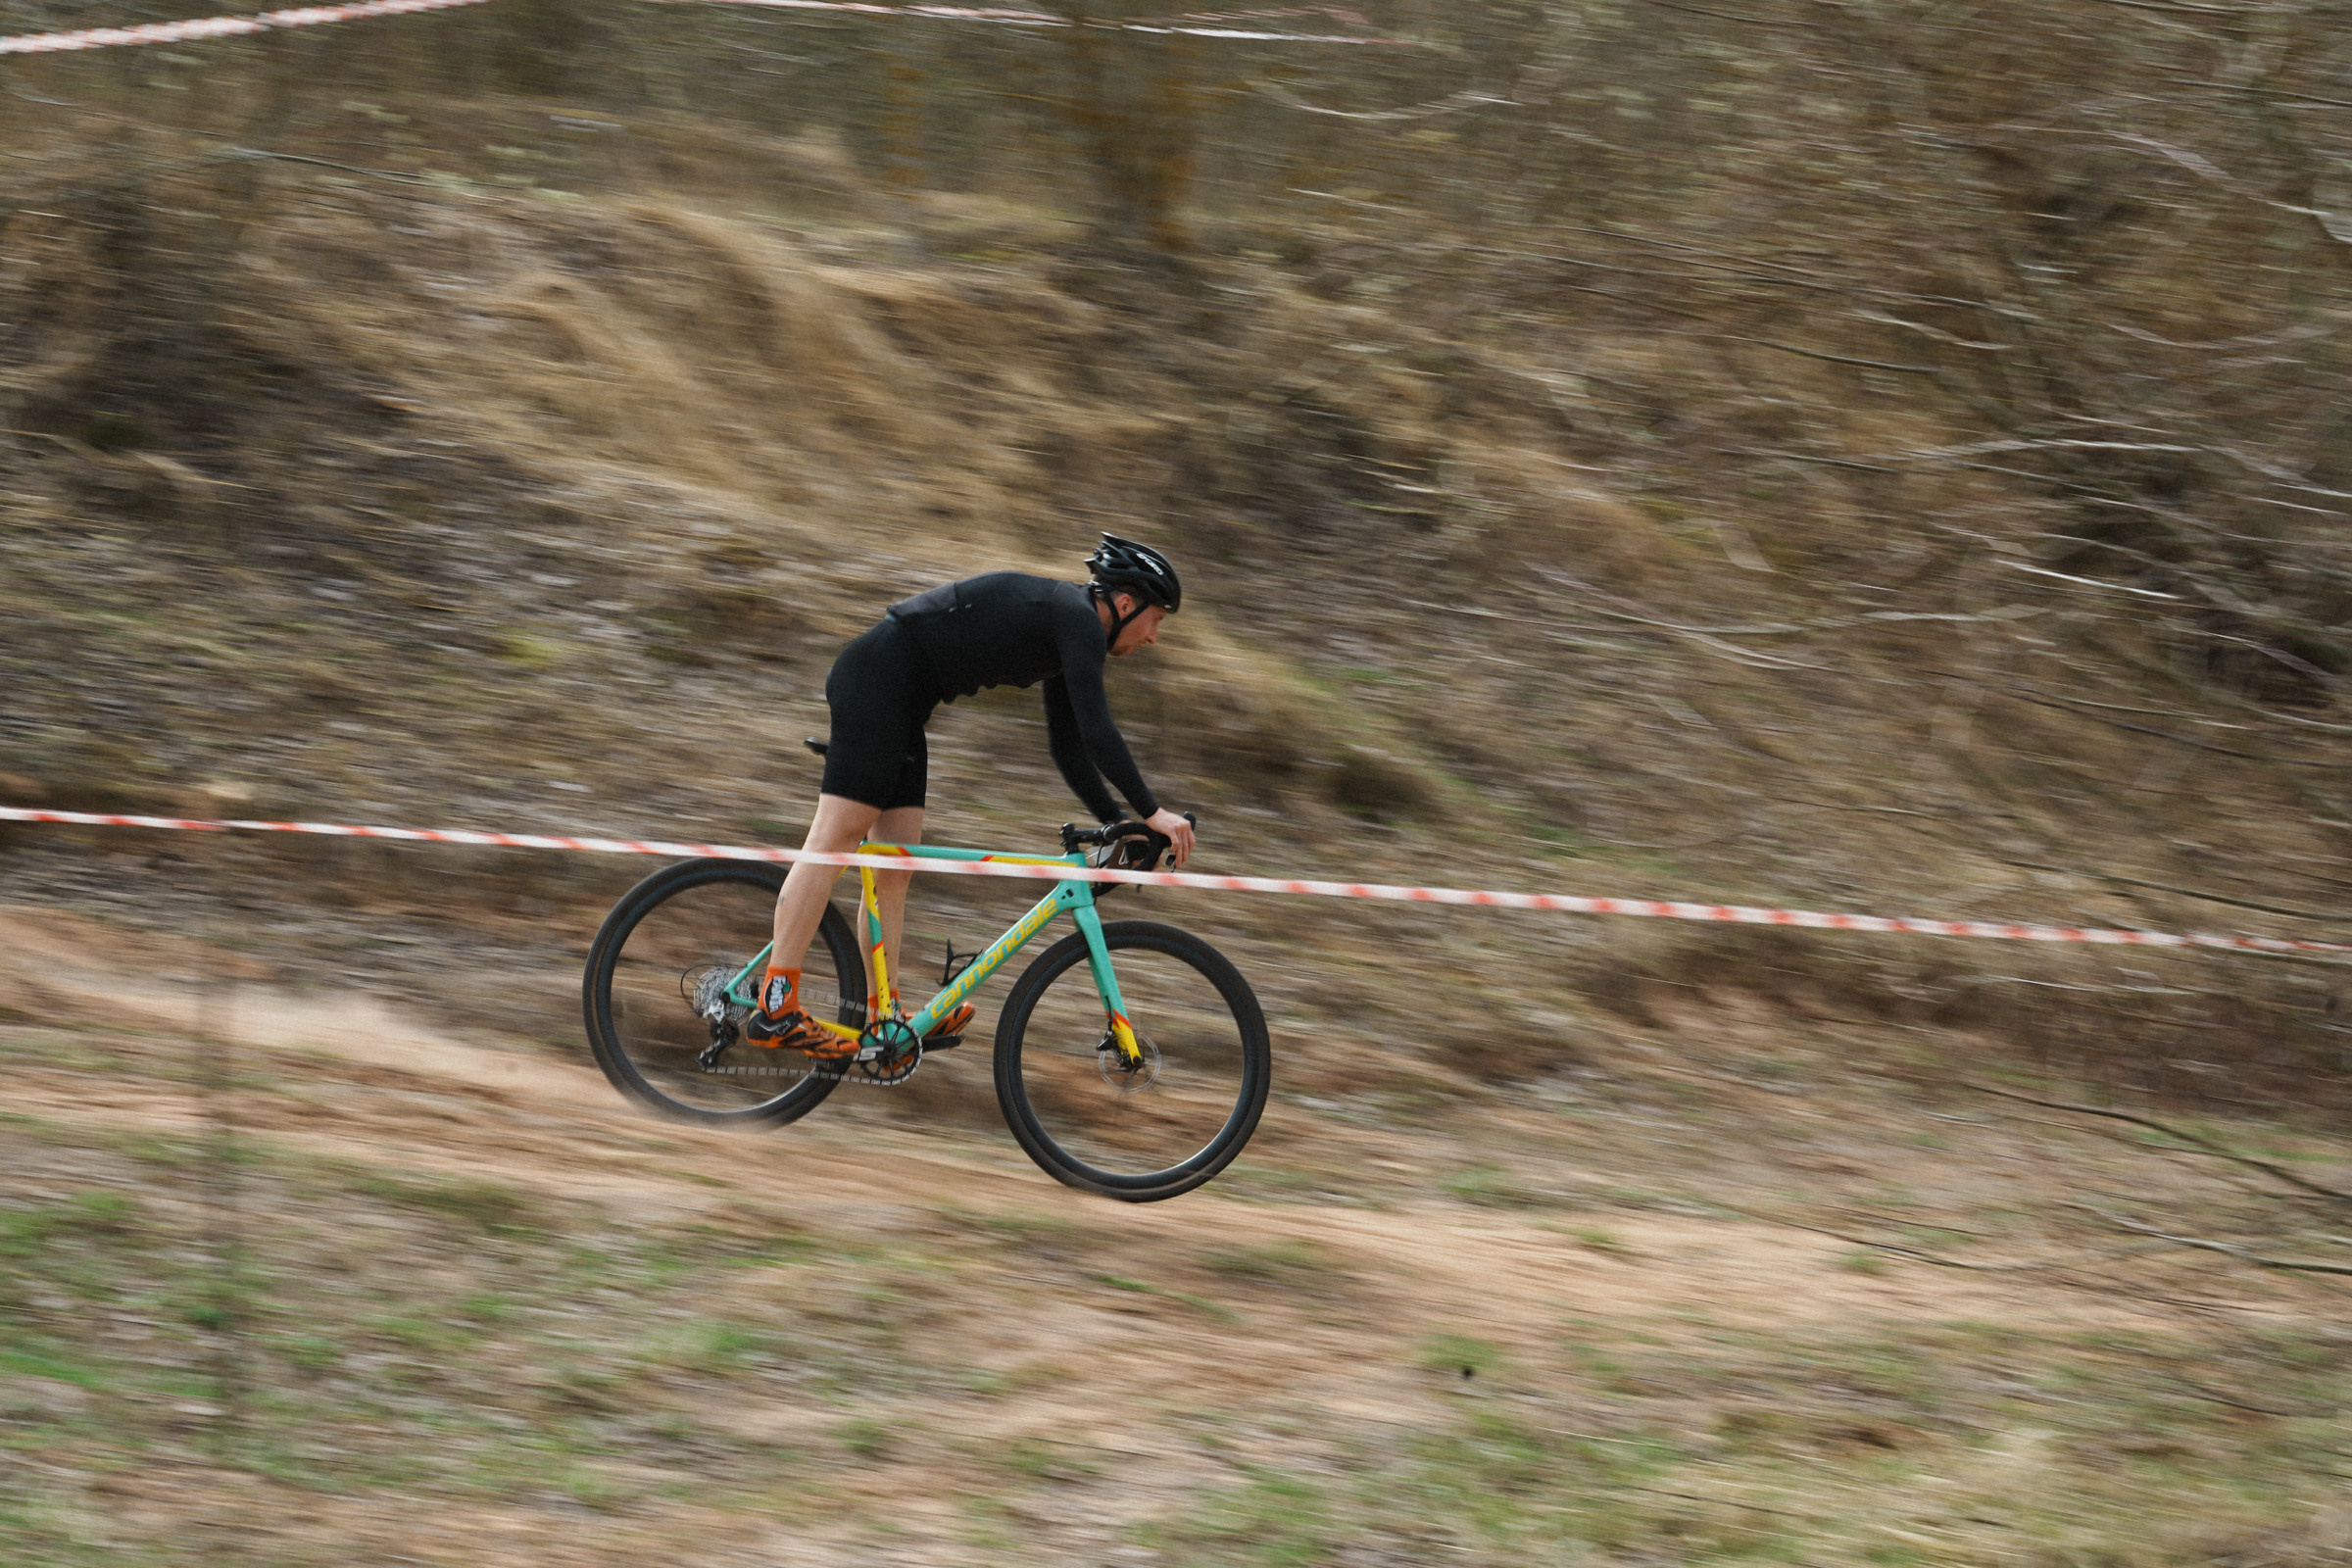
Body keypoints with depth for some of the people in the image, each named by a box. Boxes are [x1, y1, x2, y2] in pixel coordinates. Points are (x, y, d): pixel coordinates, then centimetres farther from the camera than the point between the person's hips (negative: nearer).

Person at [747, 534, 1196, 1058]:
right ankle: (774, 1008, -17)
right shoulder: (1078, 619, -12)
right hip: (878, 676, -11)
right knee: (835, 838, -14)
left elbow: (1069, 747, 21)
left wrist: (1117, 824, 16)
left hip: (899, 699, 11)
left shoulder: (1067, 632, 17)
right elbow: (1097, 730, -20)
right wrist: (1151, 812, -18)